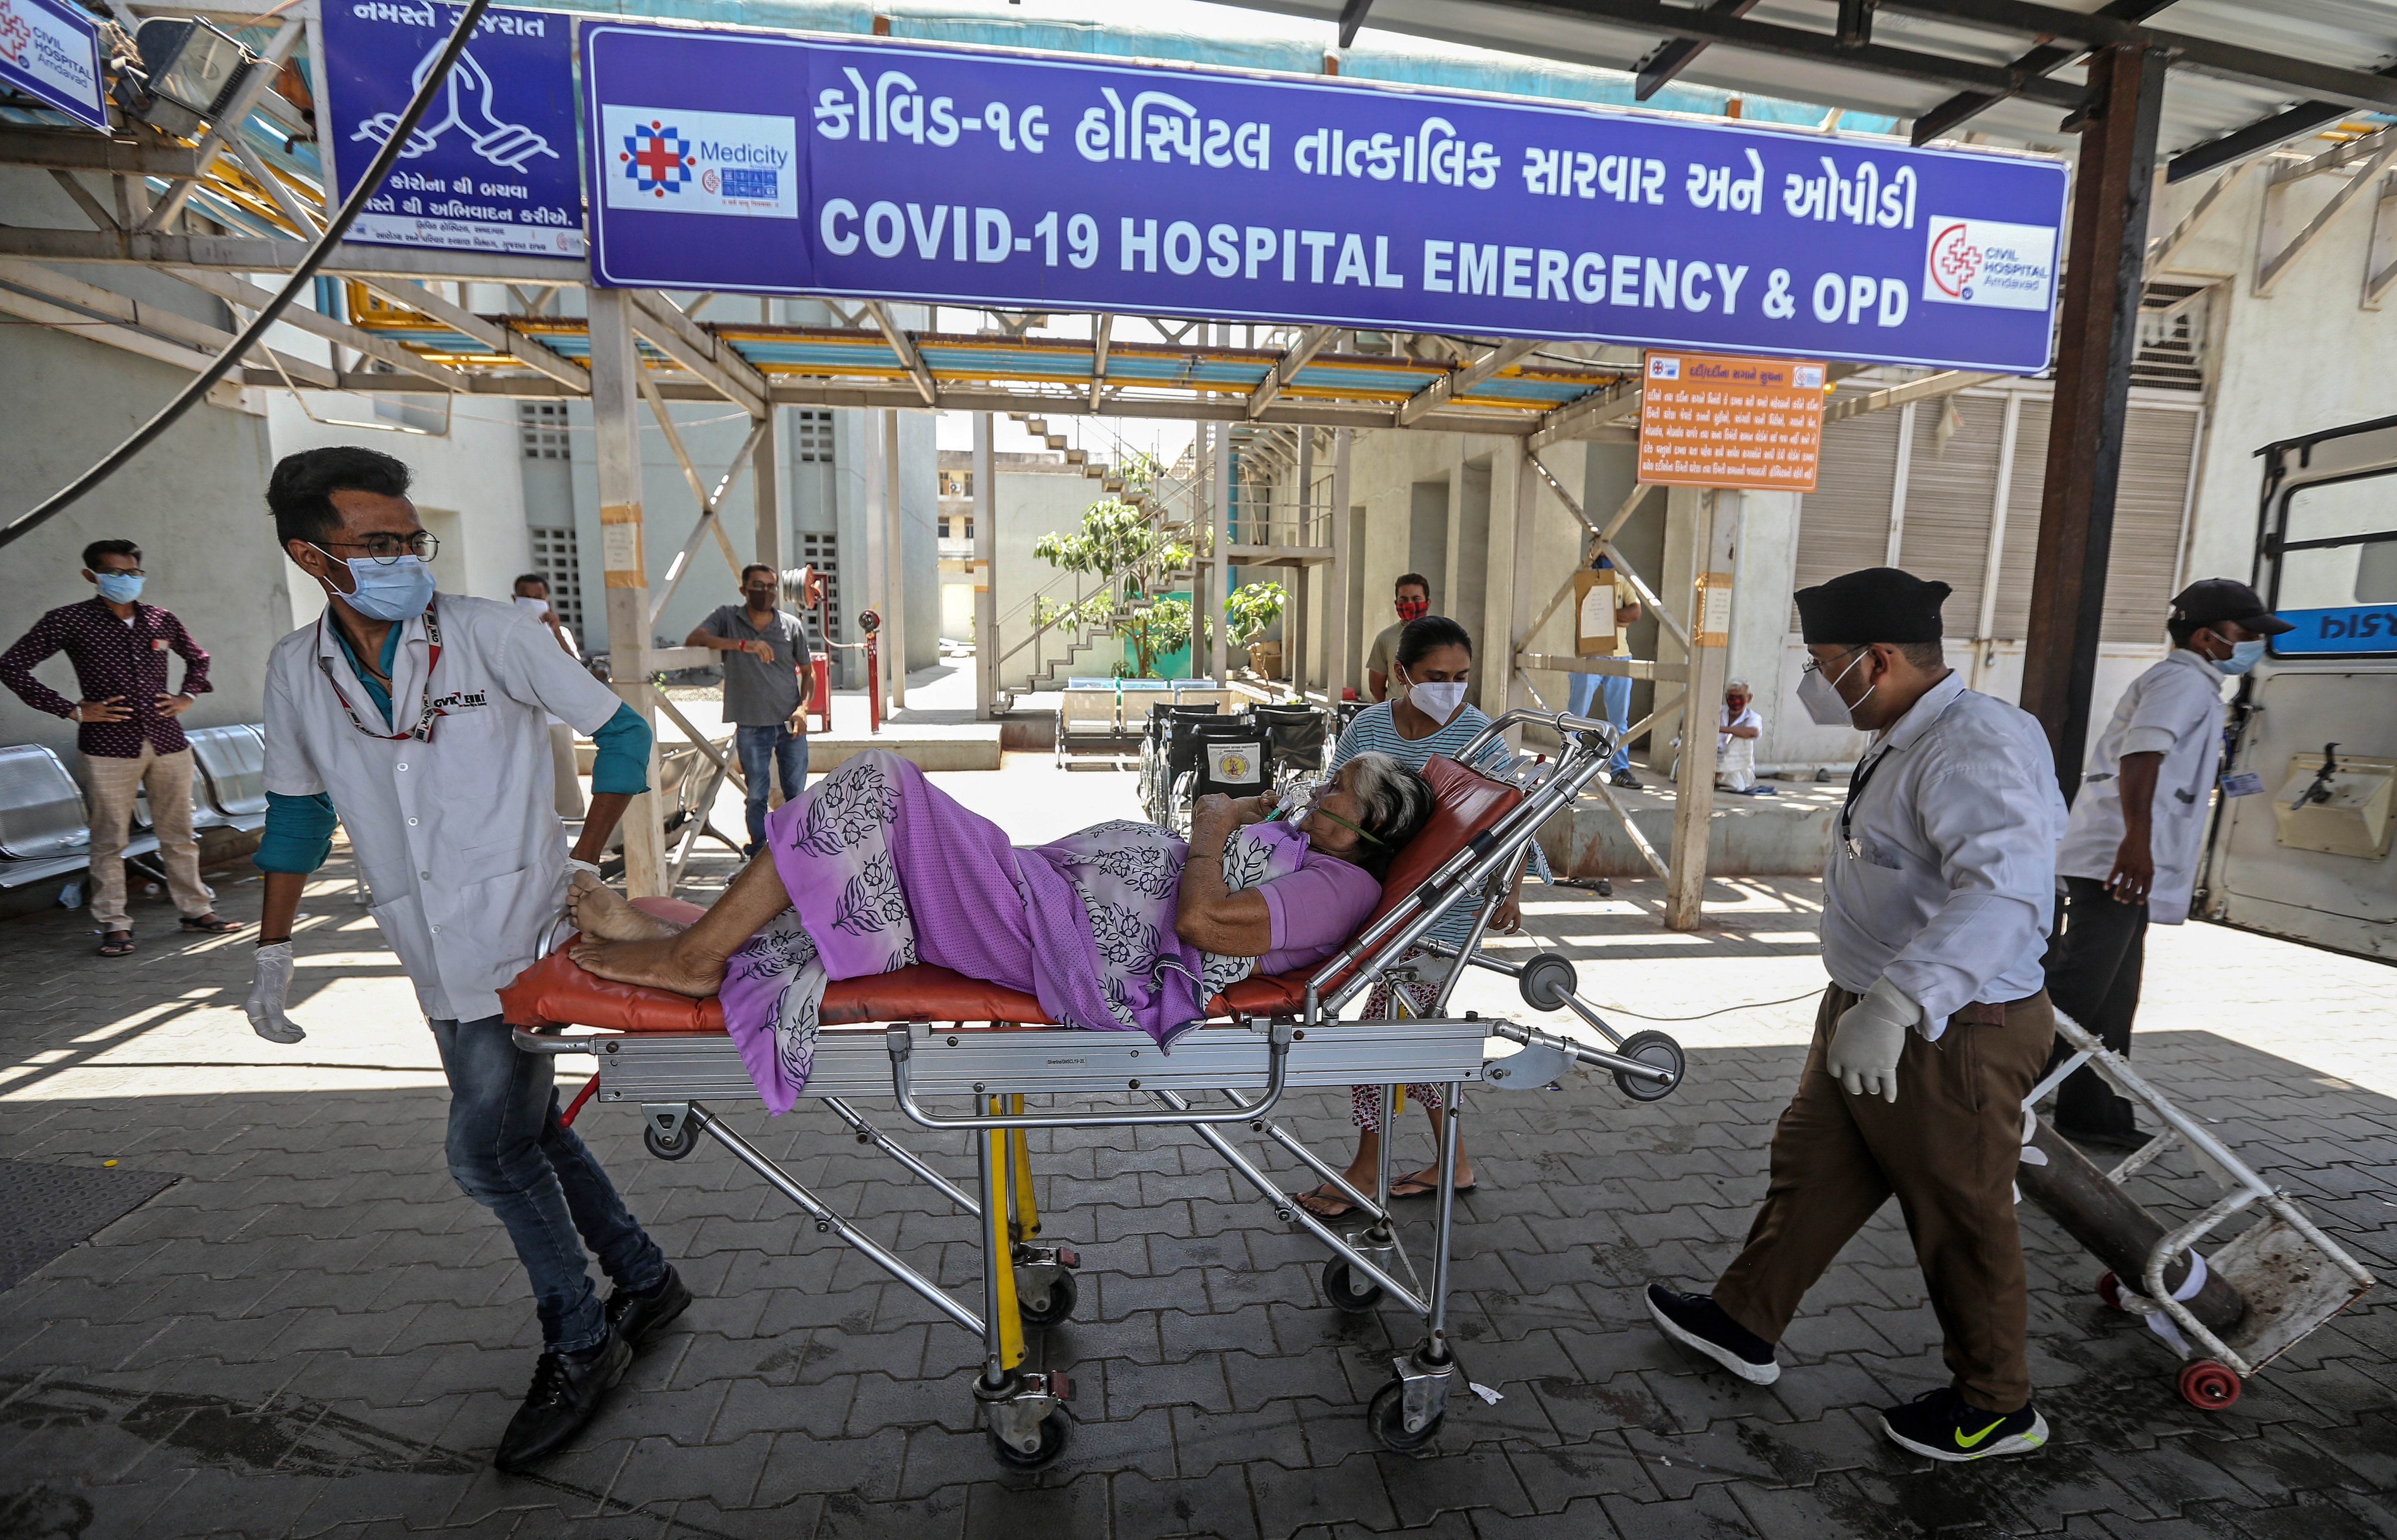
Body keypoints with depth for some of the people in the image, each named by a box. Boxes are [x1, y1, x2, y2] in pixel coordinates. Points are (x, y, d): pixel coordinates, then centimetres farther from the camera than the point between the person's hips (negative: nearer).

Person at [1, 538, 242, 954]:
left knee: (179, 834, 9)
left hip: (168, 742, 3)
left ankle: (197, 910, 17)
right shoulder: (70, 621, -1)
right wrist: (73, 710, -7)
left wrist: (189, 696, 12)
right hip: (109, 747, -3)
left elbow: (198, 658, 28)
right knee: (109, 841, 1)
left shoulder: (162, 620, 10)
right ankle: (114, 925, 9)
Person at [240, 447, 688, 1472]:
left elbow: (622, 735, -5)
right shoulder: (296, 670, 6)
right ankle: (643, 1280, 34)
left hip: (521, 936, -5)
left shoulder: (489, 634, -9)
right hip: (439, 961, 6)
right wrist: (273, 953, 16)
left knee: (487, 1151, -3)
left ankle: (578, 1343, 19)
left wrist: (583, 866, -10)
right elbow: (297, 812, 17)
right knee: (526, 1133, 14)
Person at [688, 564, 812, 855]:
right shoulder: (727, 618, 1)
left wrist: (802, 708, -5)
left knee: (796, 793, 8)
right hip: (751, 726, -1)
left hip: (791, 723, 2)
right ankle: (759, 853, 17)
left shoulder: (793, 625, 4)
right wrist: (743, 644, -26)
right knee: (757, 795, 4)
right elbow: (693, 640, -15)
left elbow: (808, 671, 11)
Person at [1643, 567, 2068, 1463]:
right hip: (1867, 1017, 10)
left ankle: (1996, 1407, 34)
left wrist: (1898, 1000, -50)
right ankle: (1744, 1323, 35)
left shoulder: (1978, 745, -25)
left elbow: (2002, 888, -40)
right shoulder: (1905, 740, 8)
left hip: (1949, 1040, -10)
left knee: (1961, 1220, 10)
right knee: (1809, 1165, 18)